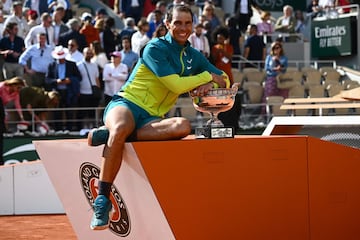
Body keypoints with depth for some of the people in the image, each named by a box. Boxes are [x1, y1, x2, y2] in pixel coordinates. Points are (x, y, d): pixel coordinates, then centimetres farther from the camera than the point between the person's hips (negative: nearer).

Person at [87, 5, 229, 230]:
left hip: (152, 119, 5)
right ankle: (102, 199, -36)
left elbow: (224, 80, 19)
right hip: (127, 104, -5)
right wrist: (208, 76, -4)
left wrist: (209, 84, -3)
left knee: (183, 126, -31)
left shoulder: (194, 57, 16)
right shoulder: (156, 48, -5)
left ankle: (110, 133, -26)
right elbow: (176, 85, -15)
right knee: (120, 129, -43)